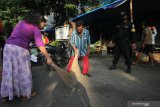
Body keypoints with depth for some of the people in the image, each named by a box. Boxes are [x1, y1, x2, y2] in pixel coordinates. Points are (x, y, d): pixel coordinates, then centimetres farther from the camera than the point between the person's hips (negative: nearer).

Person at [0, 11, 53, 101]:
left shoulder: (21, 22, 19)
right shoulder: (36, 28, 0)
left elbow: (15, 35, 17)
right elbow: (40, 45, -9)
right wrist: (48, 57, -7)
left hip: (8, 46, 6)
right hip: (20, 49, -6)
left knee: (8, 71, 13)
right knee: (23, 72, 8)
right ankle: (25, 93, 22)